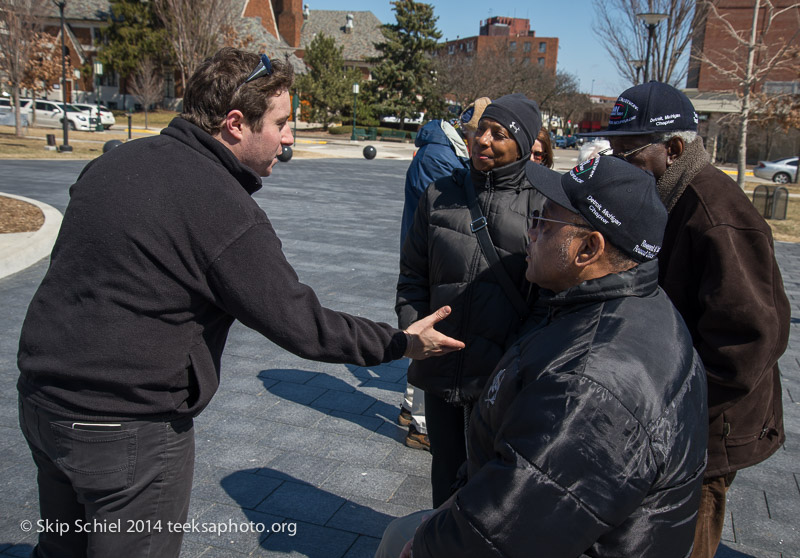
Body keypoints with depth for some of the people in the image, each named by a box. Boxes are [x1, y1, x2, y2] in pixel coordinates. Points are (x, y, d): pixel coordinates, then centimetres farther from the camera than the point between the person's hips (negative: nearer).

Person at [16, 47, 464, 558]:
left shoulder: (116, 161, 2)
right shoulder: (227, 213, -22)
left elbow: (72, 260, 13)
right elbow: (300, 324, -18)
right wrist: (400, 343, -6)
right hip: (128, 429, -8)